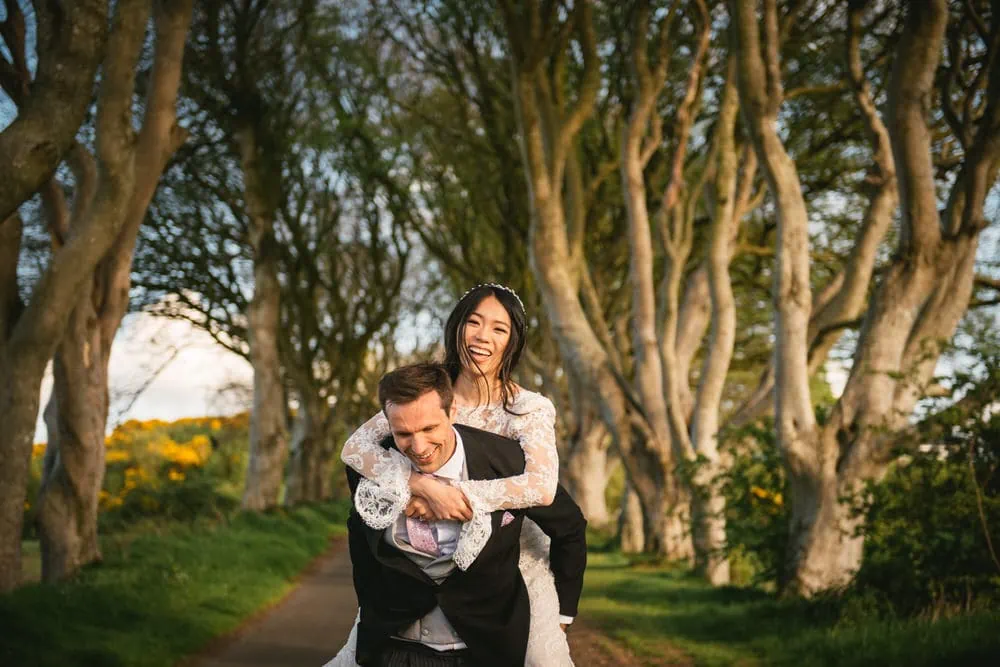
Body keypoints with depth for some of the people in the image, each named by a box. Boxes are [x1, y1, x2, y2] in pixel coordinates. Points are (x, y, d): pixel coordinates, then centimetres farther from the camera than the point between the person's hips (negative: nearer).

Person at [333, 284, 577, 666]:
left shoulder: (530, 410, -14)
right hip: (441, 561, 2)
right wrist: (426, 487, -34)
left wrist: (456, 495, -35)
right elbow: (354, 448, -20)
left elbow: (542, 487, -32)